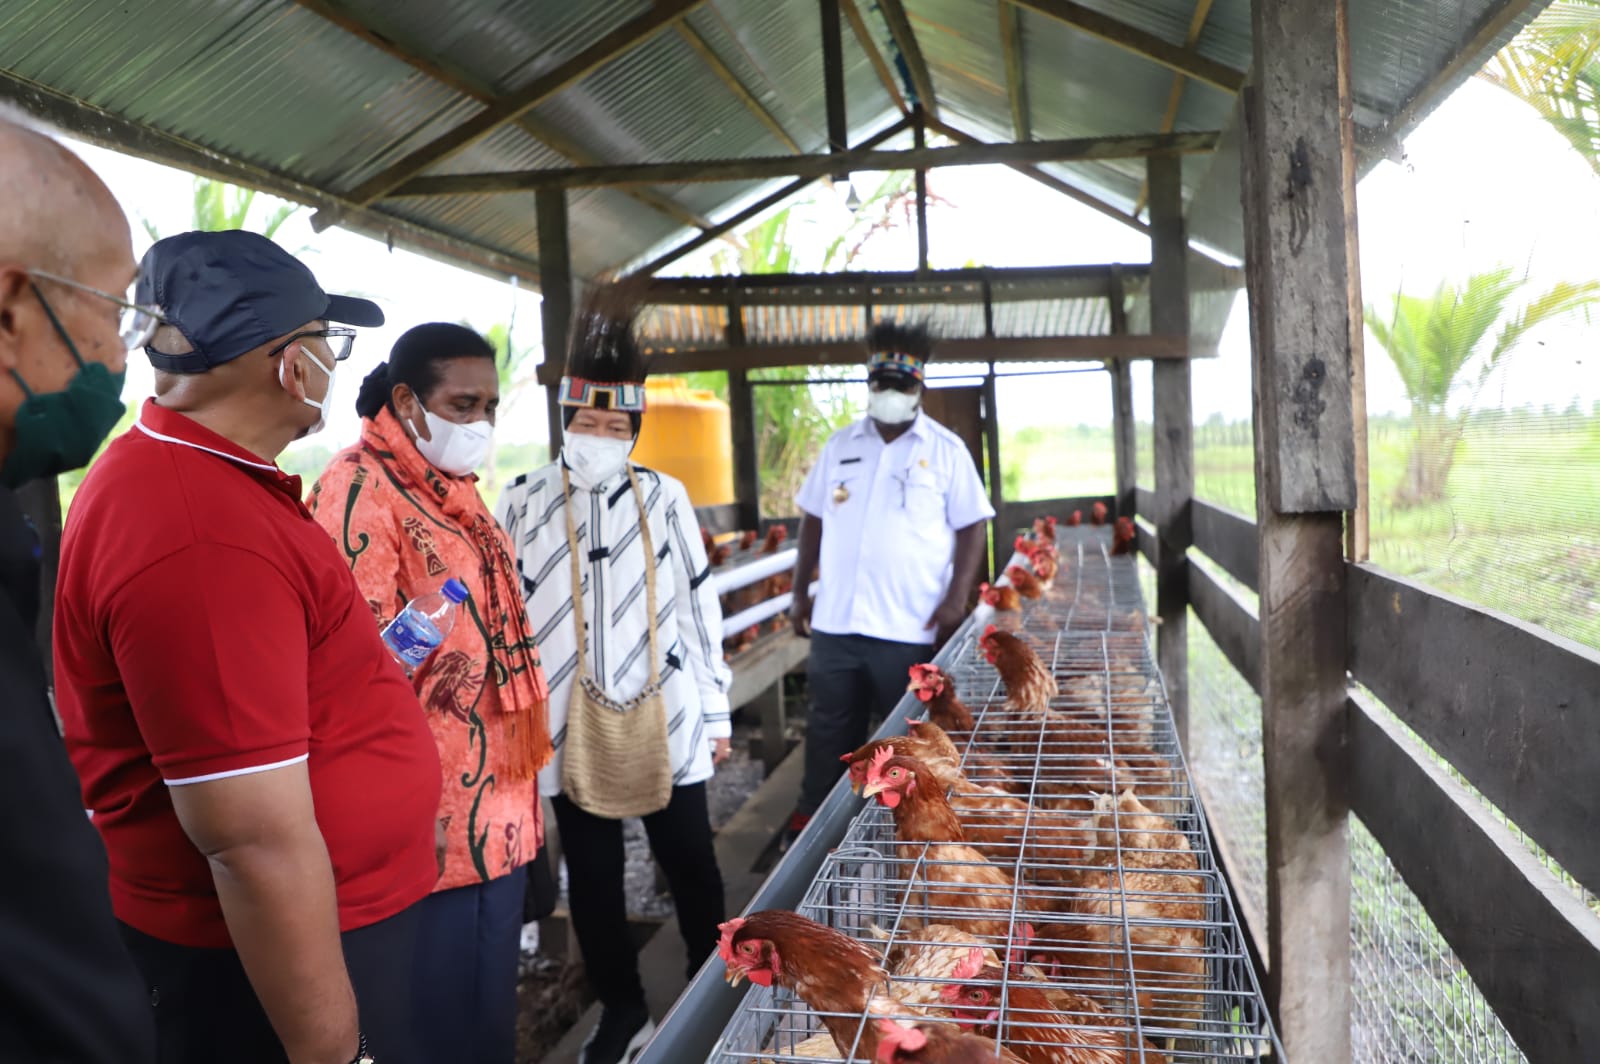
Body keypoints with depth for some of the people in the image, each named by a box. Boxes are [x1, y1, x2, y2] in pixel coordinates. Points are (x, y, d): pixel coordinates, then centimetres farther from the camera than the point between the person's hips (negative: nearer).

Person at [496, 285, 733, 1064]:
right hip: (572, 723, 0)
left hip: (665, 714, 0)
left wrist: (716, 710, 5)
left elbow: (700, 606, 5)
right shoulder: (523, 504, 0)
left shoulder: (665, 498, 2)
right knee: (592, 875, 13)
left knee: (690, 862, 12)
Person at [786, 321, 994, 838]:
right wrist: (800, 592, 10)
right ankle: (811, 818, 27)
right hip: (835, 621, 3)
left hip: (909, 626, -3)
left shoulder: (945, 450, -1)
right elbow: (814, 519, 14)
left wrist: (956, 597, -13)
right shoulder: (841, 445, 9)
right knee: (829, 731, 14)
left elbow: (971, 526, -2)